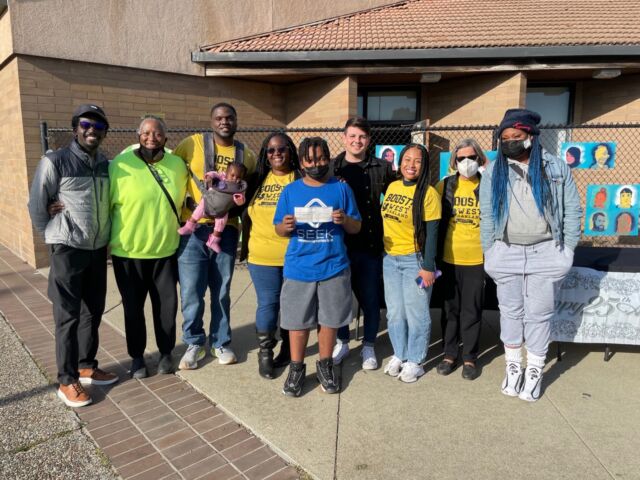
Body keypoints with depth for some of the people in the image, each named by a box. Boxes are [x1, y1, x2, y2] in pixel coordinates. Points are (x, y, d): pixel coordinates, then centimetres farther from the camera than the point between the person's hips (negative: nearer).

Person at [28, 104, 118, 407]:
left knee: (93, 312, 14)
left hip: (98, 248, 6)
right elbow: (35, 205, -3)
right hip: (67, 249, -5)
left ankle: (87, 367, 29)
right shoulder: (55, 162, -10)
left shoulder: (106, 164, 6)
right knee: (68, 316, 1)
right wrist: (51, 235, 4)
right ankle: (67, 381, 13)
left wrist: (106, 235, 12)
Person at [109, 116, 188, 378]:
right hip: (128, 251, -2)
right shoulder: (120, 165, -10)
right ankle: (137, 356, 29)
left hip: (166, 250, 3)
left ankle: (166, 352, 31)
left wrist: (179, 228, 15)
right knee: (133, 307, 11)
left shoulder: (178, 165, 1)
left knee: (167, 304, 11)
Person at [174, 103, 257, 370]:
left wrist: (234, 209, -6)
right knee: (191, 292, 1)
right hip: (194, 229, -2)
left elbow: (251, 194, 14)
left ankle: (221, 343, 27)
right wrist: (186, 202, -7)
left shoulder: (247, 155, 8)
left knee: (222, 292, 10)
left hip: (226, 231, 2)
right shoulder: (193, 144, 0)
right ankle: (194, 343, 21)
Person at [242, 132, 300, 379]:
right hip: (262, 255, 1)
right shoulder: (258, 180, 7)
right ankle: (265, 352, 21)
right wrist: (245, 245, 12)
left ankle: (288, 348, 28)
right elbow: (247, 216, 13)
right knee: (267, 303, 6)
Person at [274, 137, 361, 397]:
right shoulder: (290, 190, 4)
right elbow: (279, 230, 7)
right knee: (298, 321, 8)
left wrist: (344, 219, -18)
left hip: (334, 268, 0)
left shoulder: (341, 188, 1)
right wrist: (286, 226, -16)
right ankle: (296, 368, 25)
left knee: (329, 320, 11)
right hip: (298, 269, 1)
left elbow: (356, 228, 3)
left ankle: (325, 365, 29)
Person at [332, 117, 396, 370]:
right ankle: (342, 342, 32)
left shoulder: (382, 169, 2)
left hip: (370, 246, -1)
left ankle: (368, 346, 27)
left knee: (370, 298, 9)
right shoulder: (331, 168, 3)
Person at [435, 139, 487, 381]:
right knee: (450, 309, 12)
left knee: (471, 311, 8)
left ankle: (470, 358, 22)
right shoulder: (444, 186, 1)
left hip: (477, 259, -1)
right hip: (448, 259, 1)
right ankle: (449, 354, 25)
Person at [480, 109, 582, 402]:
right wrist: (489, 253, 0)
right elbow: (487, 216, 4)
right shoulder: (493, 172, 3)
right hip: (506, 253, 1)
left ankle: (535, 371, 22)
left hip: (546, 253, -1)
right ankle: (513, 366, 26)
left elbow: (573, 211, 5)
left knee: (538, 314, 6)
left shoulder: (557, 168, 2)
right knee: (511, 312, 11)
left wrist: (566, 251, 0)